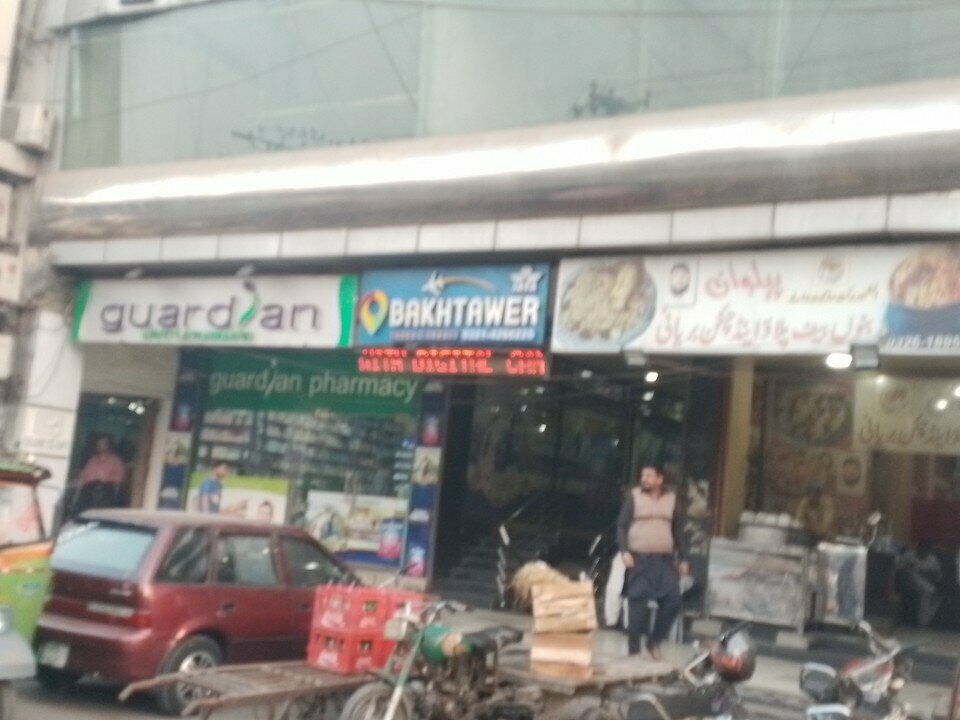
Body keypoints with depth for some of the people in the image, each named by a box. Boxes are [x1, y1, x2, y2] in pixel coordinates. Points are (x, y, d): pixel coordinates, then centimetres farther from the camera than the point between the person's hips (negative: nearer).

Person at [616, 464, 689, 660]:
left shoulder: (671, 498, 10)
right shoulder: (634, 496, 2)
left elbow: (677, 530, 15)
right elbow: (622, 525, 0)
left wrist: (682, 558, 11)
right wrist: (624, 551, -13)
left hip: (665, 559, 3)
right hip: (639, 558, -3)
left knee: (672, 600, -5)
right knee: (638, 602, -3)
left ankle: (654, 641, 13)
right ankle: (634, 648, 5)